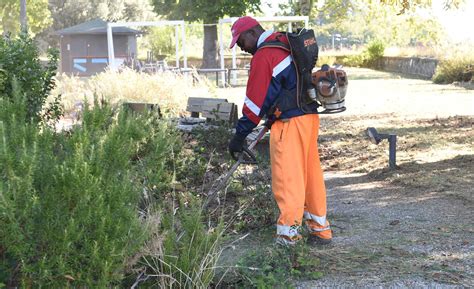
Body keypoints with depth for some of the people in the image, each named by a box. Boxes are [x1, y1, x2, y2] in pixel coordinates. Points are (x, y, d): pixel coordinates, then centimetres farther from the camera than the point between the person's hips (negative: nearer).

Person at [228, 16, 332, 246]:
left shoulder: (263, 56, -10)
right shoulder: (286, 44, 18)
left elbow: (255, 100, -12)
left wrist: (240, 136, -7)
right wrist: (273, 117, 25)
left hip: (289, 123, -9)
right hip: (310, 116, 9)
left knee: (287, 179, -5)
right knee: (310, 173, 14)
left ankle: (288, 236, -1)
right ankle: (320, 229, 22)